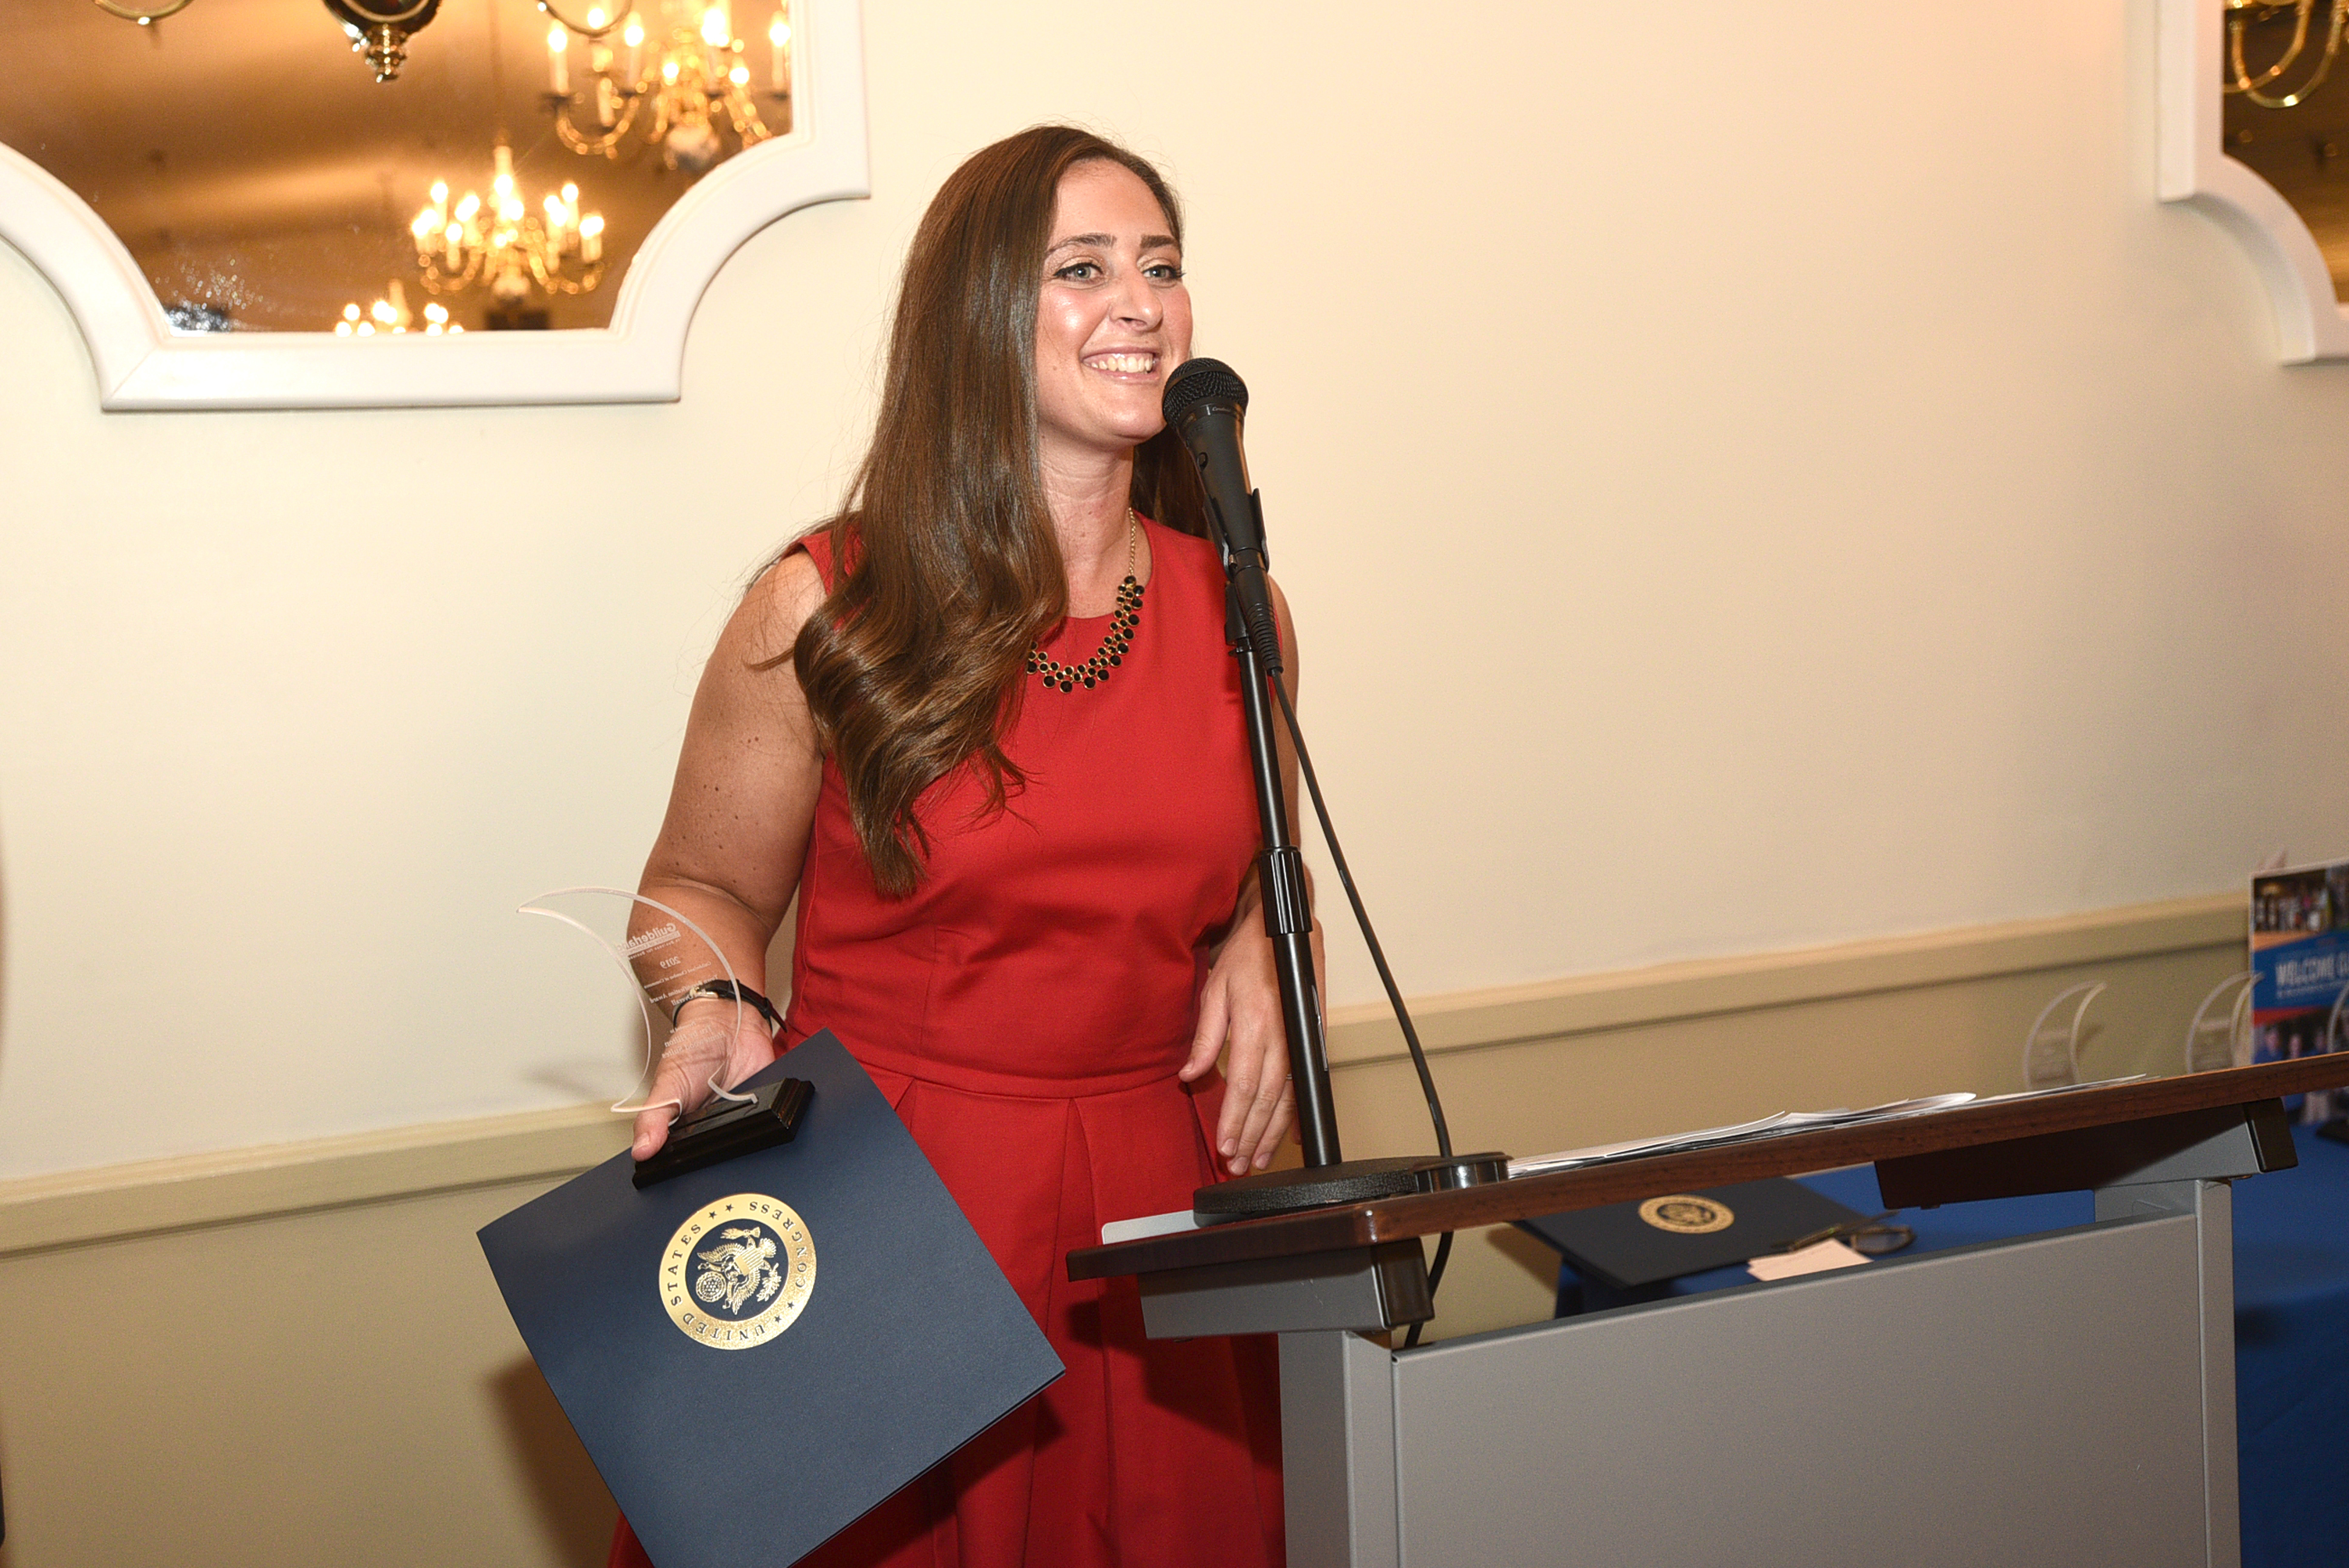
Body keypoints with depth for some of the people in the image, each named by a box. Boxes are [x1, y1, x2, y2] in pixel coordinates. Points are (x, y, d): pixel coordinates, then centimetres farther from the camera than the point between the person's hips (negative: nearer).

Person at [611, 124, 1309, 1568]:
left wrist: (1255, 952, -1)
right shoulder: (828, 611, -7)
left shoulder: (1235, 613, 4)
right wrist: (715, 1015, -16)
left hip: (1153, 1207, 3)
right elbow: (705, 888, 4)